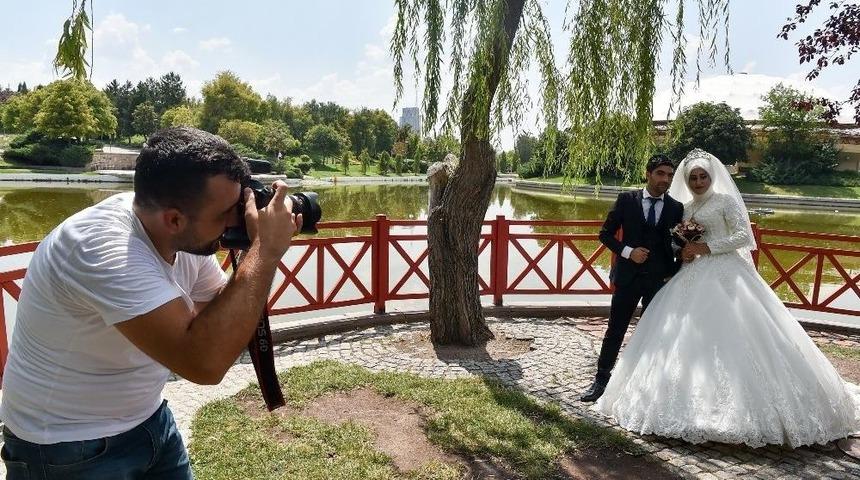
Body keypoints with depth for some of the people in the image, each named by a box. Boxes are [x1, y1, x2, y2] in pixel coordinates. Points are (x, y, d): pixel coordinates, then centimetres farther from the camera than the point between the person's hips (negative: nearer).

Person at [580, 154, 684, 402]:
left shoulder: (676, 208, 3)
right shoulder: (626, 200, -2)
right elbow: (606, 233, -1)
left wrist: (675, 274, -3)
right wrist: (627, 251, -14)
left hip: (660, 279, 1)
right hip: (628, 275, -1)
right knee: (615, 330, 6)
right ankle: (601, 379, 18)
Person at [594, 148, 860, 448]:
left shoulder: (725, 200, 2)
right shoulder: (684, 209, 19)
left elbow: (743, 235, -8)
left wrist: (706, 247, -14)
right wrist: (683, 253, 0)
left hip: (724, 275, -6)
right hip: (694, 276, 6)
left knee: (731, 337, -12)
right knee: (688, 338, 0)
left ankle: (745, 405, -5)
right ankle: (694, 404, 7)